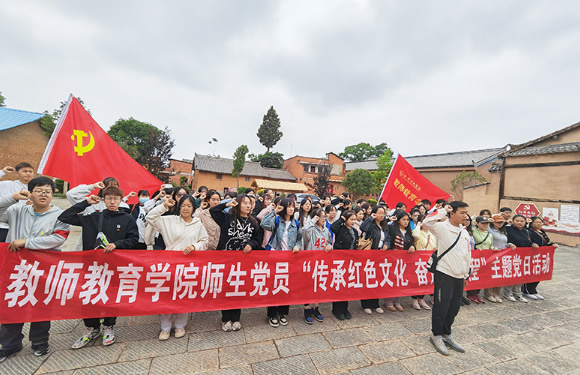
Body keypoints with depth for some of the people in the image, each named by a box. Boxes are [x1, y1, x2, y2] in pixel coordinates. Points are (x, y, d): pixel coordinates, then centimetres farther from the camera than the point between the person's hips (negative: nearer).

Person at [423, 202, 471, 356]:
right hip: (444, 274, -7)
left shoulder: (465, 233, 11)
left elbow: (467, 255, 19)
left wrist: (466, 275, 19)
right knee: (441, 306, 1)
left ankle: (446, 334, 33)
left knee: (454, 308, 15)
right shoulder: (442, 227, -12)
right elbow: (427, 222, -35)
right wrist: (443, 210, -24)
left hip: (459, 276, 7)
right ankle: (436, 335, 20)